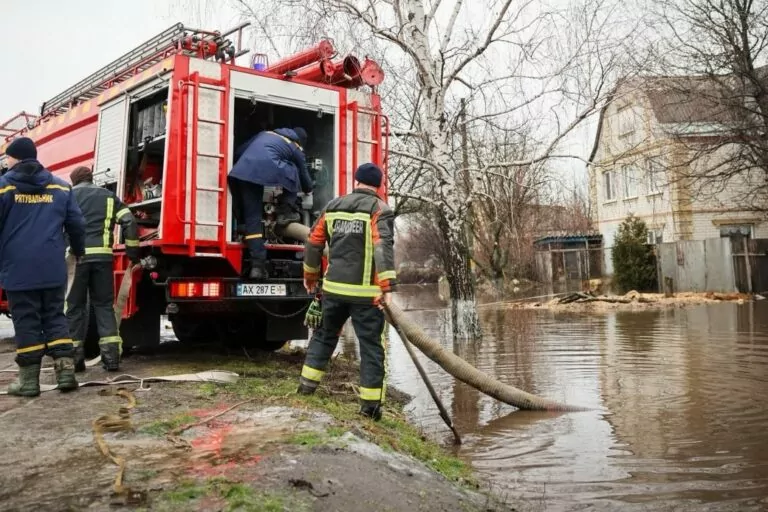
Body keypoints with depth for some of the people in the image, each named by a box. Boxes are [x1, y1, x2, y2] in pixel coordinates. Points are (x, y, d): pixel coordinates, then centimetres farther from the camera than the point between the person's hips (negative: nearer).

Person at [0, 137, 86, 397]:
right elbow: (76, 224, 10)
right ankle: (65, 371, 2)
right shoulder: (61, 187, 8)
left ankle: (28, 380, 8)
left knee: (26, 321, 3)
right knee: (55, 317, 10)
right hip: (53, 268, 3)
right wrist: (79, 251, 26)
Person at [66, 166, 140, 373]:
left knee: (75, 305, 7)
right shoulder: (108, 196, 18)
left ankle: (74, 357, 8)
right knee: (104, 305, 7)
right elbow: (129, 222, 6)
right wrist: (133, 251, 10)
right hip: (102, 256, 2)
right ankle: (111, 356, -1)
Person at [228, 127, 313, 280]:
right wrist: (308, 189, 56)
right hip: (265, 169, -4)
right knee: (293, 171, 25)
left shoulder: (265, 133, 36)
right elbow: (303, 174, 35)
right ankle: (285, 212, 18)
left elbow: (239, 151, 34)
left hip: (241, 172, 4)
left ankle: (257, 265, 0)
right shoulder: (296, 148, 24)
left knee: (252, 218, 6)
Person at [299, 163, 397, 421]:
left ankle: (308, 382, 29)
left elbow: (314, 243, 14)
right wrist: (387, 285, -25)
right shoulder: (379, 209, -5)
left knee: (324, 334, 23)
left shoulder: (333, 206, 11)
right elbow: (383, 247, -20)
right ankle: (370, 403, 4)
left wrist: (310, 275, 27)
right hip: (365, 292, -4)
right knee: (371, 345, 3)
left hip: (333, 287, 5)